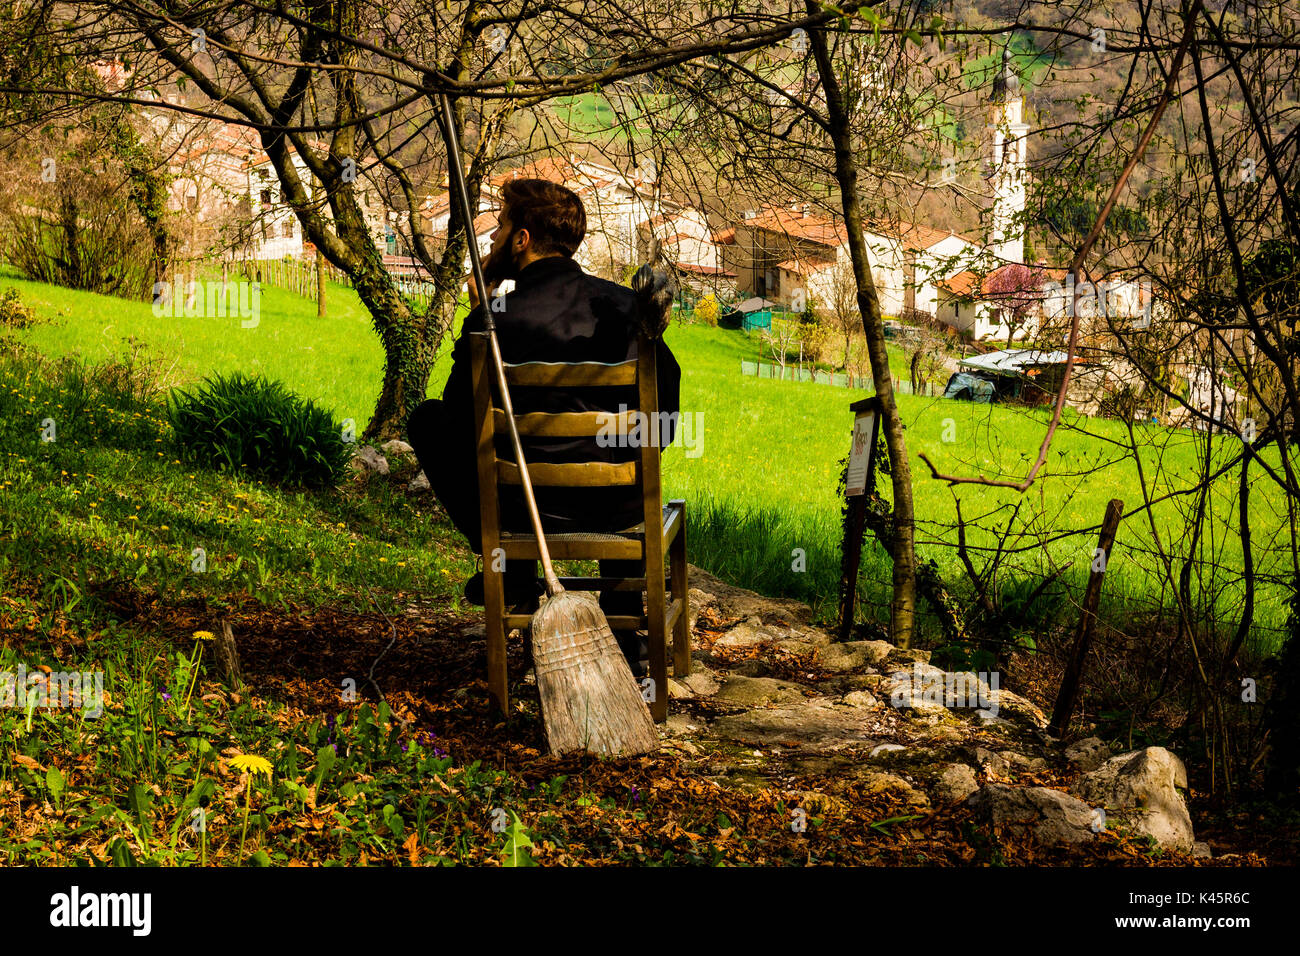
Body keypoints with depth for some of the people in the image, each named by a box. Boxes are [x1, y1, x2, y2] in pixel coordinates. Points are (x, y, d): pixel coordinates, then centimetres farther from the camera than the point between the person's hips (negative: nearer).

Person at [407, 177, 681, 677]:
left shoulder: (493, 320, -13)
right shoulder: (624, 304, -4)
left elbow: (459, 420, 0)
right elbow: (663, 414, 5)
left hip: (522, 507, -3)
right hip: (618, 508, 3)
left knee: (427, 418, 19)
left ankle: (510, 572, 21)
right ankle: (628, 638, 43)